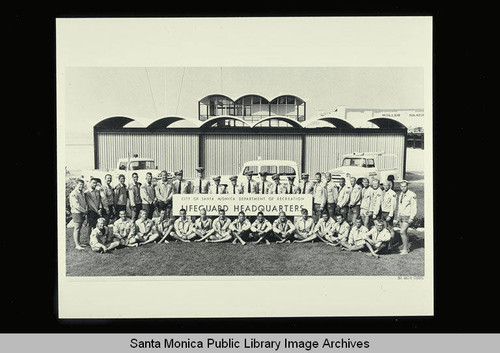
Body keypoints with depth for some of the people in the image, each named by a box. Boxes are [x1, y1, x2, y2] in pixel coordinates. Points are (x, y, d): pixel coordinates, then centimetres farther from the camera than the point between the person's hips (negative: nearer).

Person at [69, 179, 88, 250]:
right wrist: (84, 211, -12)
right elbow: (76, 205, -18)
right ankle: (77, 245, -5)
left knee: (79, 229, 13)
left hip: (82, 213, 8)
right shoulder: (73, 193, -13)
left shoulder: (82, 193, 13)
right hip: (76, 213, -8)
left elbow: (85, 202, 16)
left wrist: (86, 210, -1)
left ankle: (79, 243, 19)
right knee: (76, 229, -6)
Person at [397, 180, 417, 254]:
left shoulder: (412, 195, -13)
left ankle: (405, 250, -6)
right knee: (405, 232, 11)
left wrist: (411, 218, -16)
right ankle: (407, 247, 21)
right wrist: (398, 216, 17)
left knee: (403, 232, -13)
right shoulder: (401, 195, 11)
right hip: (401, 216, 7)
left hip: (407, 217, -7)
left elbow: (414, 207, -13)